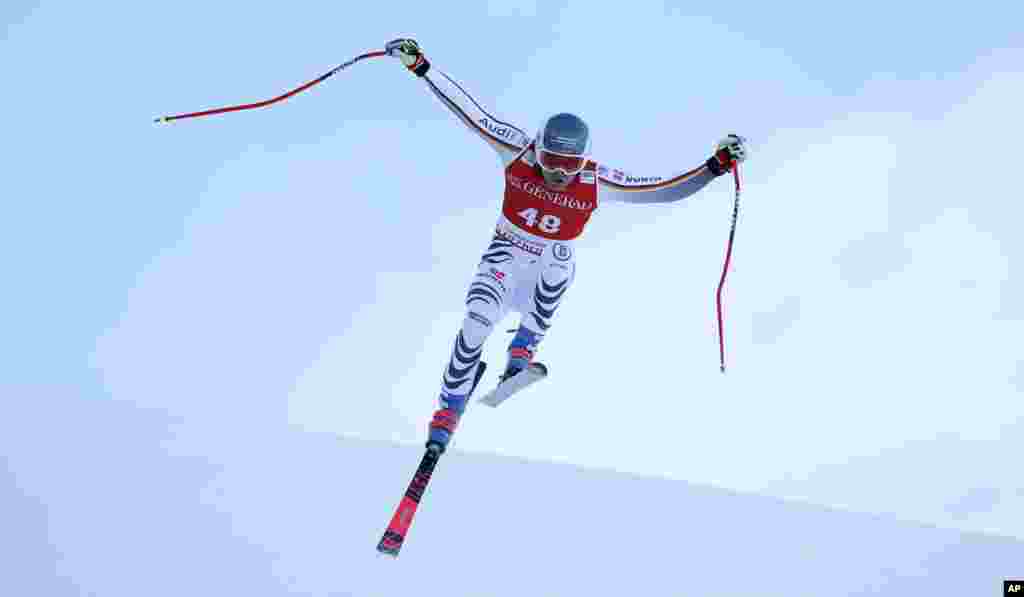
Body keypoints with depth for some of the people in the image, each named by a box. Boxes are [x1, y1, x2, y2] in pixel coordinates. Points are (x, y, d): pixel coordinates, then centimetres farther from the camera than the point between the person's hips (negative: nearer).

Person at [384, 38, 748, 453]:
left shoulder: (597, 182, -19)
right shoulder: (519, 152, -19)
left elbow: (665, 189, -17)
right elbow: (467, 110, -17)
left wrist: (716, 165, -26)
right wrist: (421, 66, -18)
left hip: (552, 266, 2)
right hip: (506, 255, -2)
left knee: (558, 265, -32)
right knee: (477, 323, -22)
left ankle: (522, 350, -9)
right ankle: (450, 407, -4)